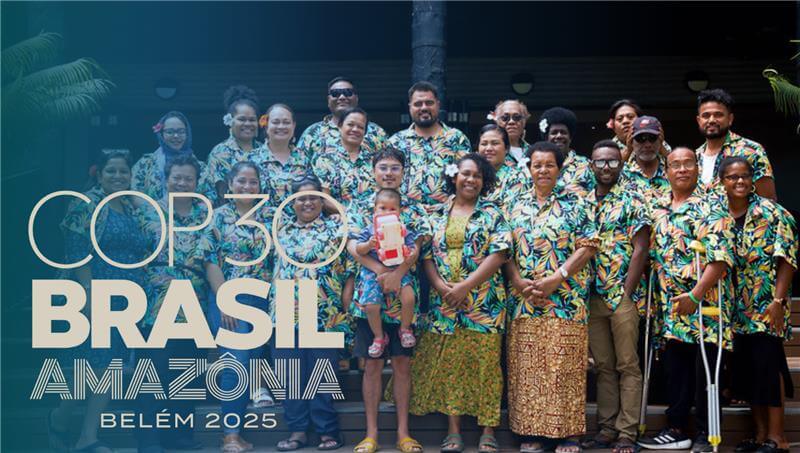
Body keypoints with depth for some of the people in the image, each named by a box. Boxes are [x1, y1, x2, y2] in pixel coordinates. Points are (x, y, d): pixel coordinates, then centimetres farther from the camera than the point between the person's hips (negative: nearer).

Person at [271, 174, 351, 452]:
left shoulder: (336, 226, 3)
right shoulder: (283, 230, 14)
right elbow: (275, 269, 19)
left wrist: (345, 301, -8)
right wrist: (276, 303, 12)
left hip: (325, 314, -3)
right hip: (287, 314, 4)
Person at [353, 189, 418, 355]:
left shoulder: (404, 231, 5)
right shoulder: (369, 230, 4)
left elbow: (413, 251, 4)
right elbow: (358, 250, 2)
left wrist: (409, 254, -19)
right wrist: (369, 244, -19)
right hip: (373, 272, 0)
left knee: (409, 298, -22)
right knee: (371, 306, -16)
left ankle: (405, 329, 7)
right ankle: (379, 337, 10)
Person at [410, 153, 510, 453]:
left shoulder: (492, 214, 3)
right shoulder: (438, 215, 12)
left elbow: (498, 254, -7)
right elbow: (427, 256, 7)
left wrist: (464, 287, -13)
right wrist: (441, 287, -10)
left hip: (483, 302, -2)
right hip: (444, 302, 3)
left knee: (485, 363, -2)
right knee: (448, 364, 3)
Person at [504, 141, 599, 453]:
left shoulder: (575, 203, 3)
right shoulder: (517, 206, 13)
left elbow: (587, 246, -4)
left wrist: (556, 278, -14)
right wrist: (519, 282, -7)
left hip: (565, 299, -3)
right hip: (524, 299, 3)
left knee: (564, 366, -3)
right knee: (528, 366, 4)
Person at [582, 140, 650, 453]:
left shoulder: (632, 201, -2)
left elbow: (640, 249, -8)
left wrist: (625, 293, -13)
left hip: (622, 296, -5)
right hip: (593, 296, 5)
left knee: (627, 366, 0)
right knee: (603, 366, 10)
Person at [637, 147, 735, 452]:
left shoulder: (711, 207, -8)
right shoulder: (657, 209, 12)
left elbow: (720, 258, -17)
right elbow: (652, 255, 18)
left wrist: (695, 295, -22)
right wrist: (656, 299, 11)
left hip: (704, 304, -6)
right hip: (670, 307, 6)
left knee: (705, 372, 1)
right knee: (675, 370, 12)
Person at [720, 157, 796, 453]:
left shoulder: (771, 212, -7)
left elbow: (787, 259, -9)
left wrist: (778, 300, -16)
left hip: (766, 304, -5)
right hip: (739, 307, 5)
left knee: (767, 364, -7)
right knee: (746, 368, 8)